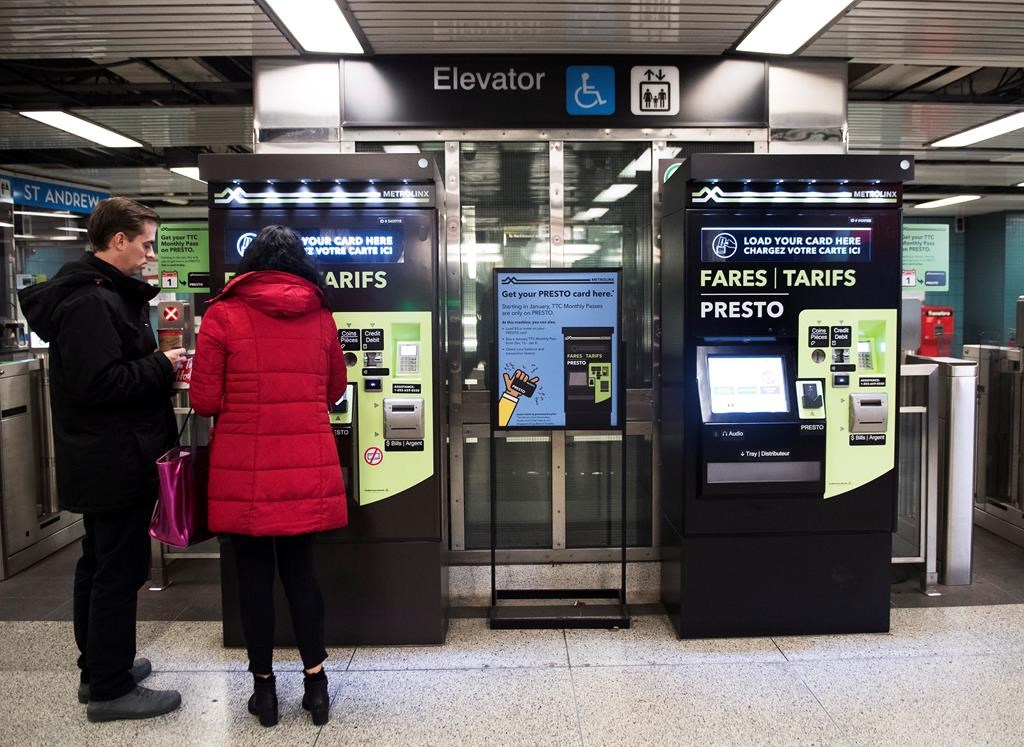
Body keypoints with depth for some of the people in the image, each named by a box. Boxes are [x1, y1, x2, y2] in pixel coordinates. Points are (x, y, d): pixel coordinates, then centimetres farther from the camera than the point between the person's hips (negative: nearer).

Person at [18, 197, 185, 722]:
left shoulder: (97, 293, 13)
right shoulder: (92, 302, -20)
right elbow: (99, 384, -26)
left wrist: (156, 364, 8)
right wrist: (162, 367, -16)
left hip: (98, 460, 11)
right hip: (116, 461, -11)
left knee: (99, 565, 19)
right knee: (119, 572, -1)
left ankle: (98, 668, 32)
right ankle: (111, 689, 11)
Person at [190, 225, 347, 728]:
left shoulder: (224, 315, -4)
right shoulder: (320, 317, 5)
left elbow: (205, 400, -5)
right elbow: (334, 390, 14)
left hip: (245, 469, -2)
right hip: (307, 467, 3)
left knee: (254, 575, 10)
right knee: (300, 569, 14)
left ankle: (264, 687, 21)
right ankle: (315, 682, 18)